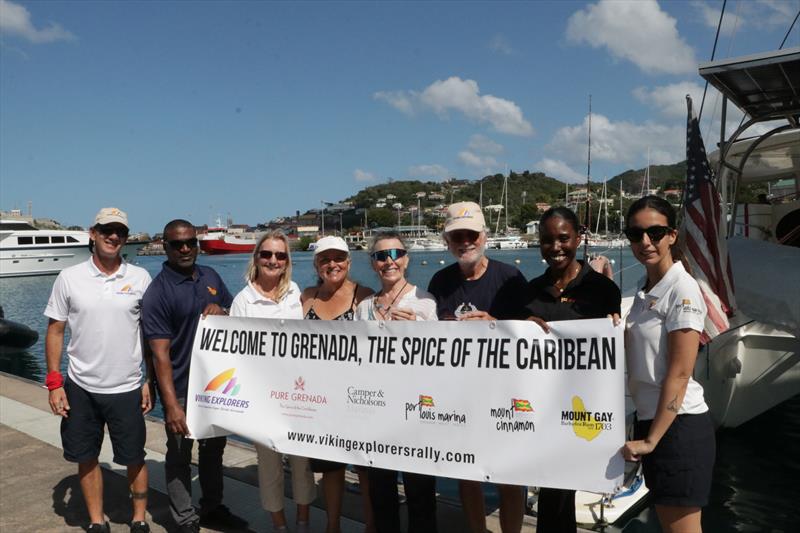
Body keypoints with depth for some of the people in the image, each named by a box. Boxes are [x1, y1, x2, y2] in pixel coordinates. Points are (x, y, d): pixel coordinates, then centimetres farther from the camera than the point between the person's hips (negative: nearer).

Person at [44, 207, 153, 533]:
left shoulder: (140, 278, -2)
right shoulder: (69, 278, -2)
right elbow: (55, 331, 2)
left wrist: (151, 381, 0)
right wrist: (54, 383, -3)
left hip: (127, 389, -1)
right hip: (80, 388, 1)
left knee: (134, 459, 10)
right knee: (86, 459, 13)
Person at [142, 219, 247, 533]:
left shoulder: (210, 276, 4)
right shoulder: (157, 292, -15)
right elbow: (160, 353, -19)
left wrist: (222, 311, -11)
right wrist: (172, 404, -25)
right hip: (181, 389, -6)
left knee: (214, 449, 20)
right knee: (180, 456, 8)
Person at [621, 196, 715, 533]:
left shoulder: (682, 290, -15)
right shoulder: (644, 290, 10)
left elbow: (679, 374, -18)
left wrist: (652, 440, -16)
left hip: (677, 424, -8)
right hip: (649, 417, 8)